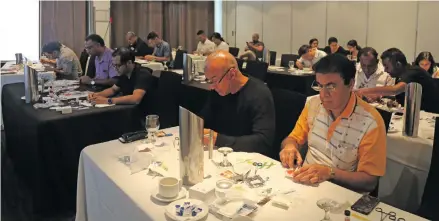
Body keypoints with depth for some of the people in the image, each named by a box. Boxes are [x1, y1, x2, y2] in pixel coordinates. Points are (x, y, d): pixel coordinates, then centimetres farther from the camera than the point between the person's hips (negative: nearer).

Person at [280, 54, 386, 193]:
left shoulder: (371, 123, -16)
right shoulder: (313, 104, 0)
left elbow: (369, 181, -14)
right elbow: (294, 139, 10)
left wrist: (330, 173, -28)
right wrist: (289, 147, -13)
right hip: (304, 183, 4)